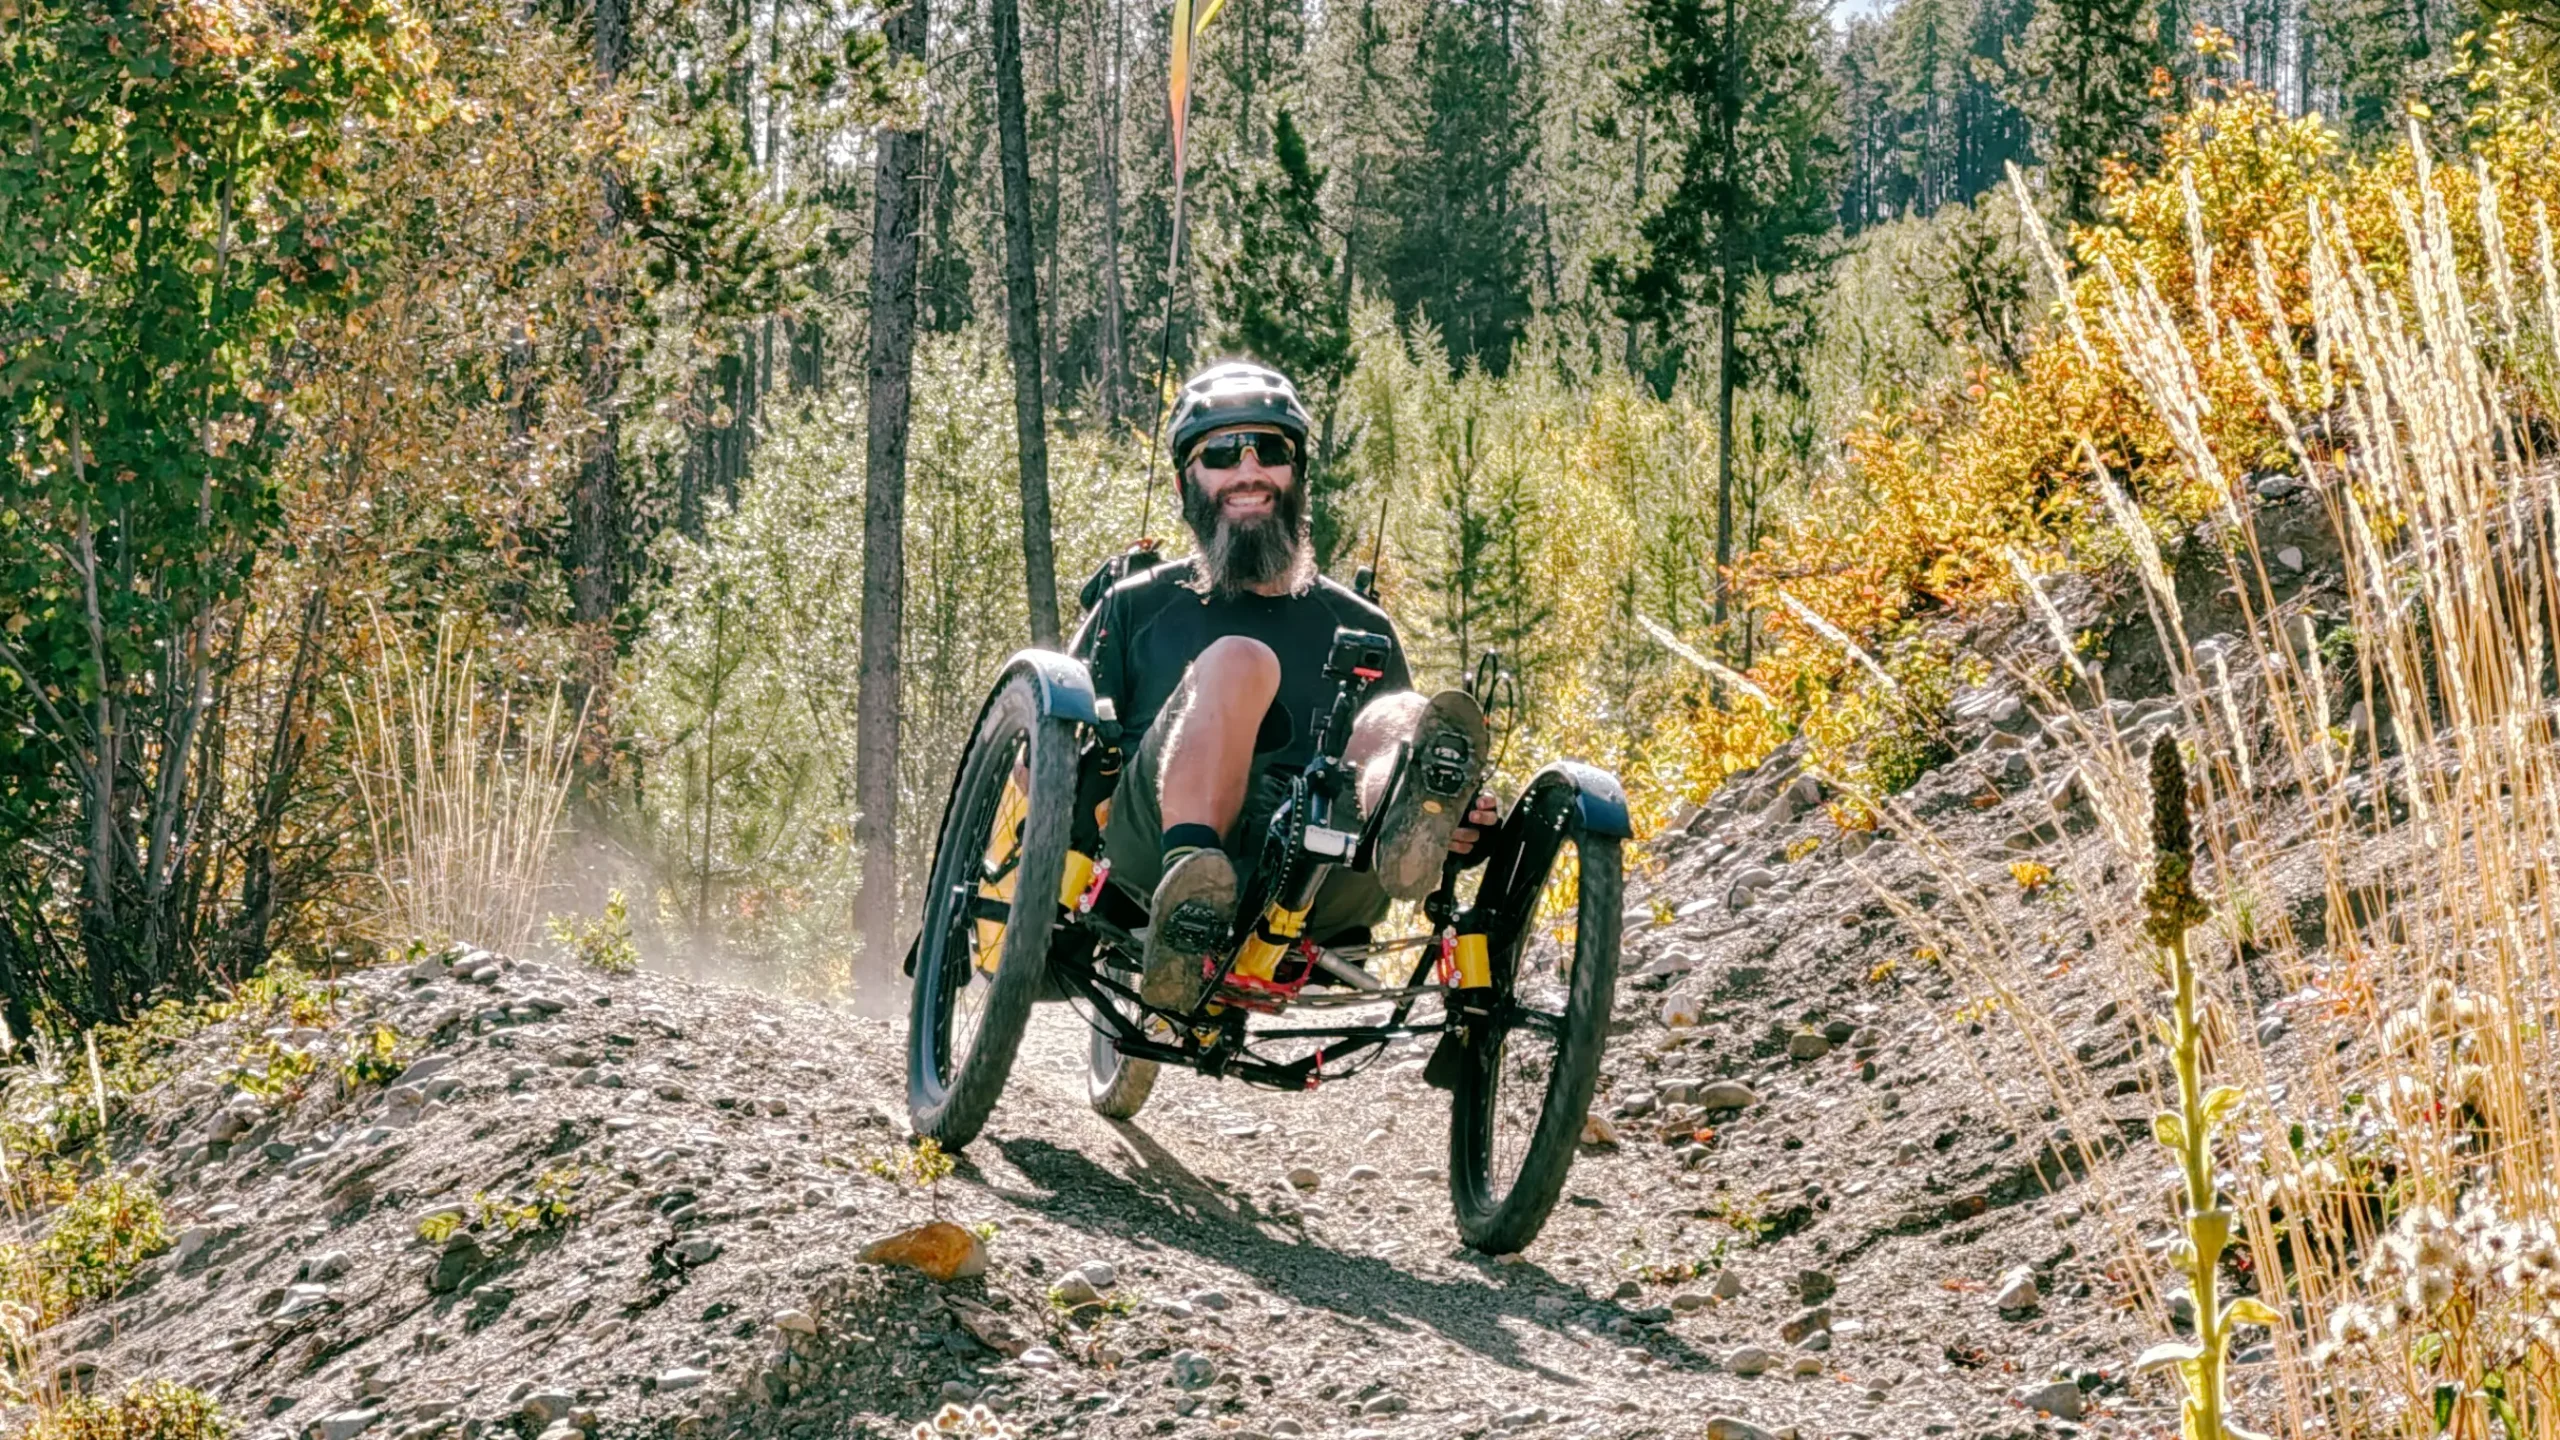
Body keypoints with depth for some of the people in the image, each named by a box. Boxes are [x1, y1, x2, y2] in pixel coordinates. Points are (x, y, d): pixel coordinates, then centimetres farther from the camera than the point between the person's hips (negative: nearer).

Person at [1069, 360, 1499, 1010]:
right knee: (1238, 660, -27)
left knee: (1403, 719, -26)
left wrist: (1457, 828, -2)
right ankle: (1189, 890, -52)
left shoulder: (1360, 627, 26)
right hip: (1156, 847, -2)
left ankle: (1408, 824, -64)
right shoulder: (1135, 609, 21)